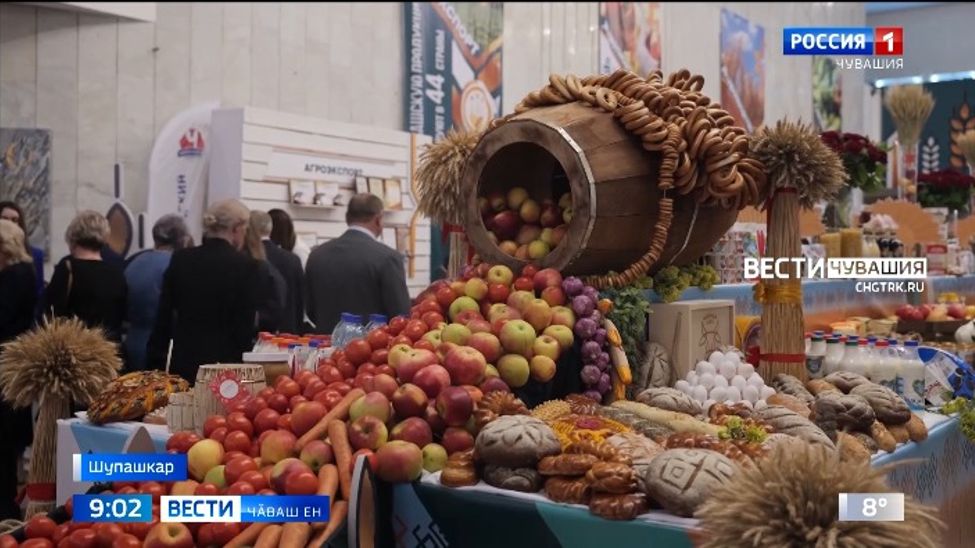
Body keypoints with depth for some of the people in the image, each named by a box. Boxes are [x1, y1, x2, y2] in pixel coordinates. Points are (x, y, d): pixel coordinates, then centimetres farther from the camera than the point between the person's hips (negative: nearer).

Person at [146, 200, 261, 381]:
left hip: (183, 363, 4)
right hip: (224, 363, -4)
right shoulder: (245, 265, -9)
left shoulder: (180, 259, 3)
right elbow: (245, 326, -11)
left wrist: (155, 365, 12)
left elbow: (163, 316, 6)